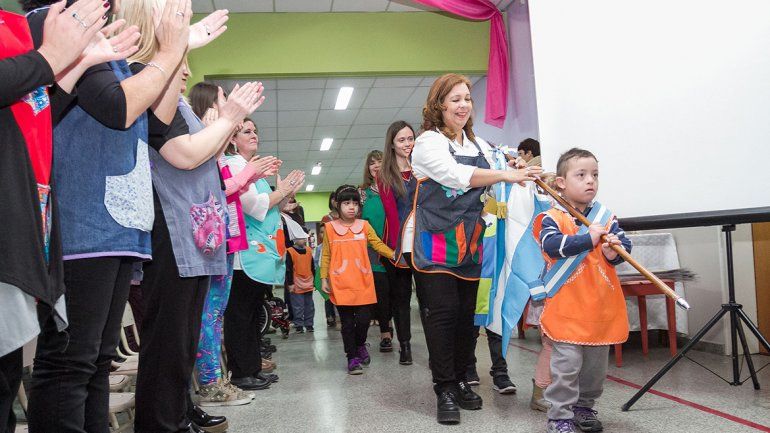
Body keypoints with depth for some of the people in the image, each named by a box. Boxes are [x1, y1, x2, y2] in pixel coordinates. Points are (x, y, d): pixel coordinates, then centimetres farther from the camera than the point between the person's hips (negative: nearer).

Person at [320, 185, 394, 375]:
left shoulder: (364, 226, 6)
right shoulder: (330, 227, 3)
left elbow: (378, 244, 3)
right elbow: (326, 255, 7)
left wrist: (395, 255, -12)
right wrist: (324, 278, 3)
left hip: (363, 283, 1)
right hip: (340, 285, -1)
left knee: (363, 319, -1)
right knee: (347, 322, 4)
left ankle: (360, 345, 30)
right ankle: (352, 357, 16)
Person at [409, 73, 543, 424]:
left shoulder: (479, 145, 15)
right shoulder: (428, 143, -5)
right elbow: (456, 175, -22)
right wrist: (506, 175, -30)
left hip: (468, 243, 6)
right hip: (435, 241, -6)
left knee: (466, 313, 8)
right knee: (442, 312, -6)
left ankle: (460, 380, 21)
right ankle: (445, 390, 3)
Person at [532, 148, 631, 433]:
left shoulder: (606, 217, 6)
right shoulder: (552, 218, -7)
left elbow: (625, 244, 2)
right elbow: (551, 244, -23)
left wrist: (614, 253, -20)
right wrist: (588, 239, -25)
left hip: (601, 307, 5)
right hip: (567, 306, -5)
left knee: (596, 364, 16)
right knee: (567, 364, -3)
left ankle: (584, 407, 33)